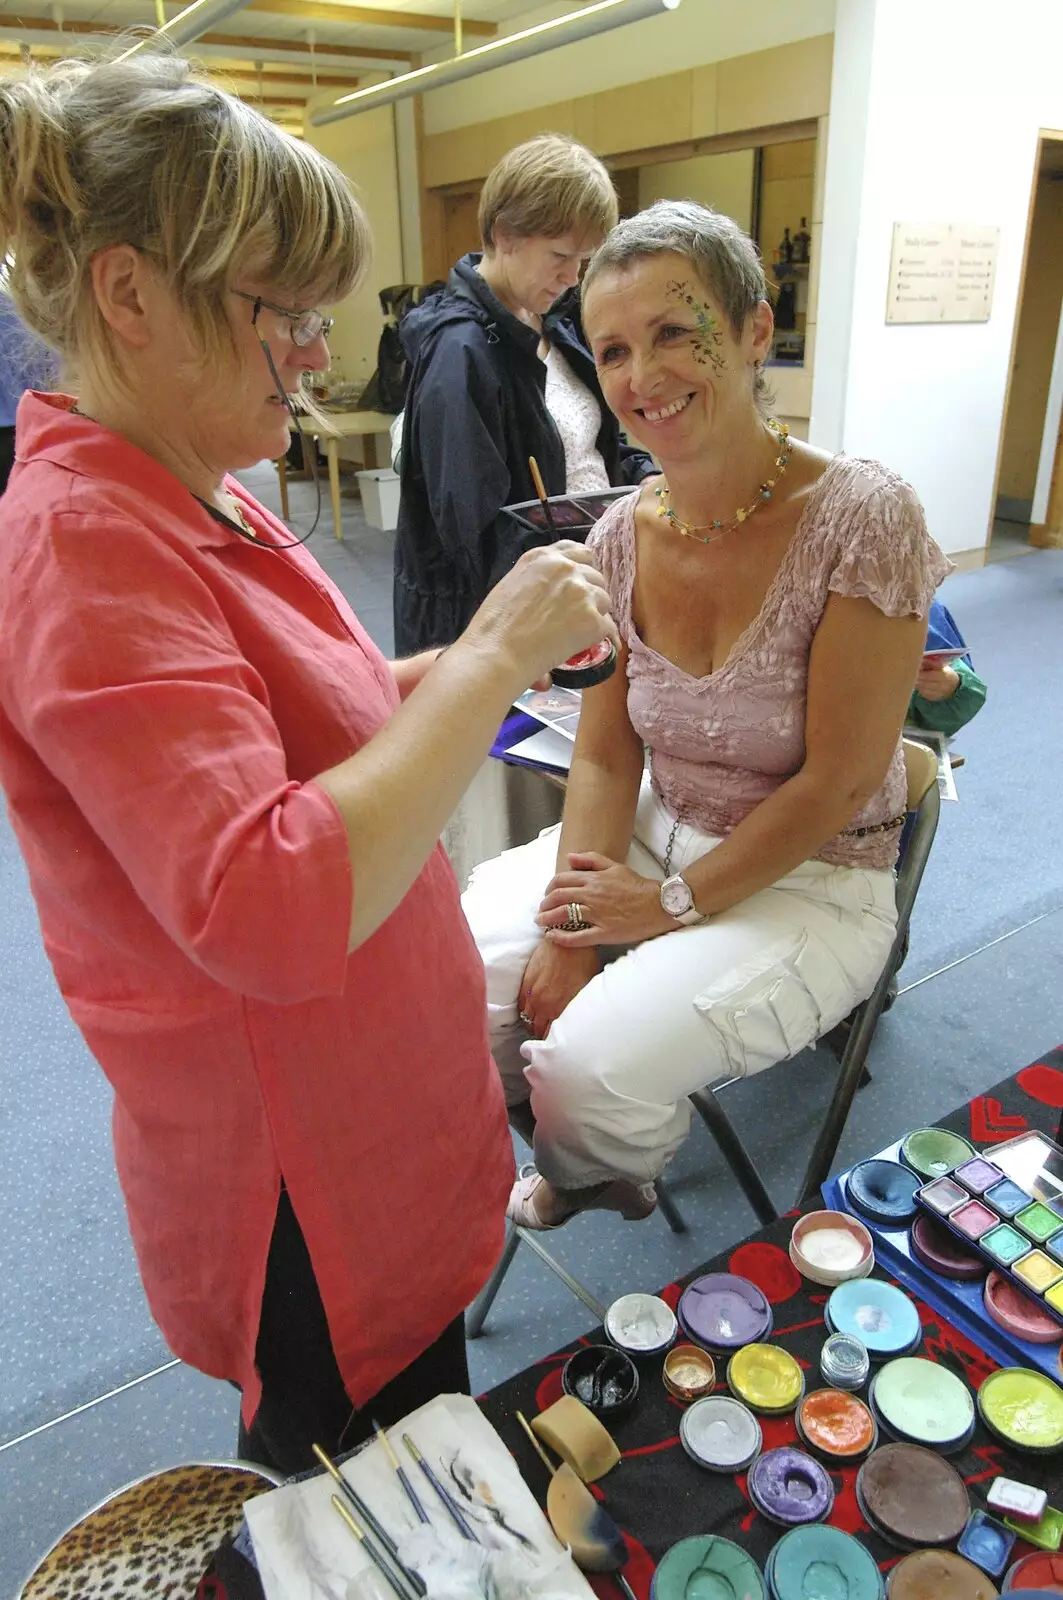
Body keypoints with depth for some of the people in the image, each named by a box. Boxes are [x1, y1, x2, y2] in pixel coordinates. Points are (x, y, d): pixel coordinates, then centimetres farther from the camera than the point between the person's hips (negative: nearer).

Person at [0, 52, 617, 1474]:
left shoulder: (192, 504, 4)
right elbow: (269, 913, -35)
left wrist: (462, 667, -1)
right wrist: (491, 661, -29)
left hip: (380, 1094, 9)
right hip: (302, 1159, -9)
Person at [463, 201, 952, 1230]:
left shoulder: (863, 517, -19)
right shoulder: (621, 537, -3)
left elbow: (838, 782, -17)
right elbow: (605, 758, -1)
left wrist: (673, 903, -14)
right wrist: (573, 924, -15)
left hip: (811, 883, -4)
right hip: (655, 836, 5)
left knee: (592, 1063, -24)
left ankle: (594, 1183, 18)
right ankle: (576, 1164, 20)